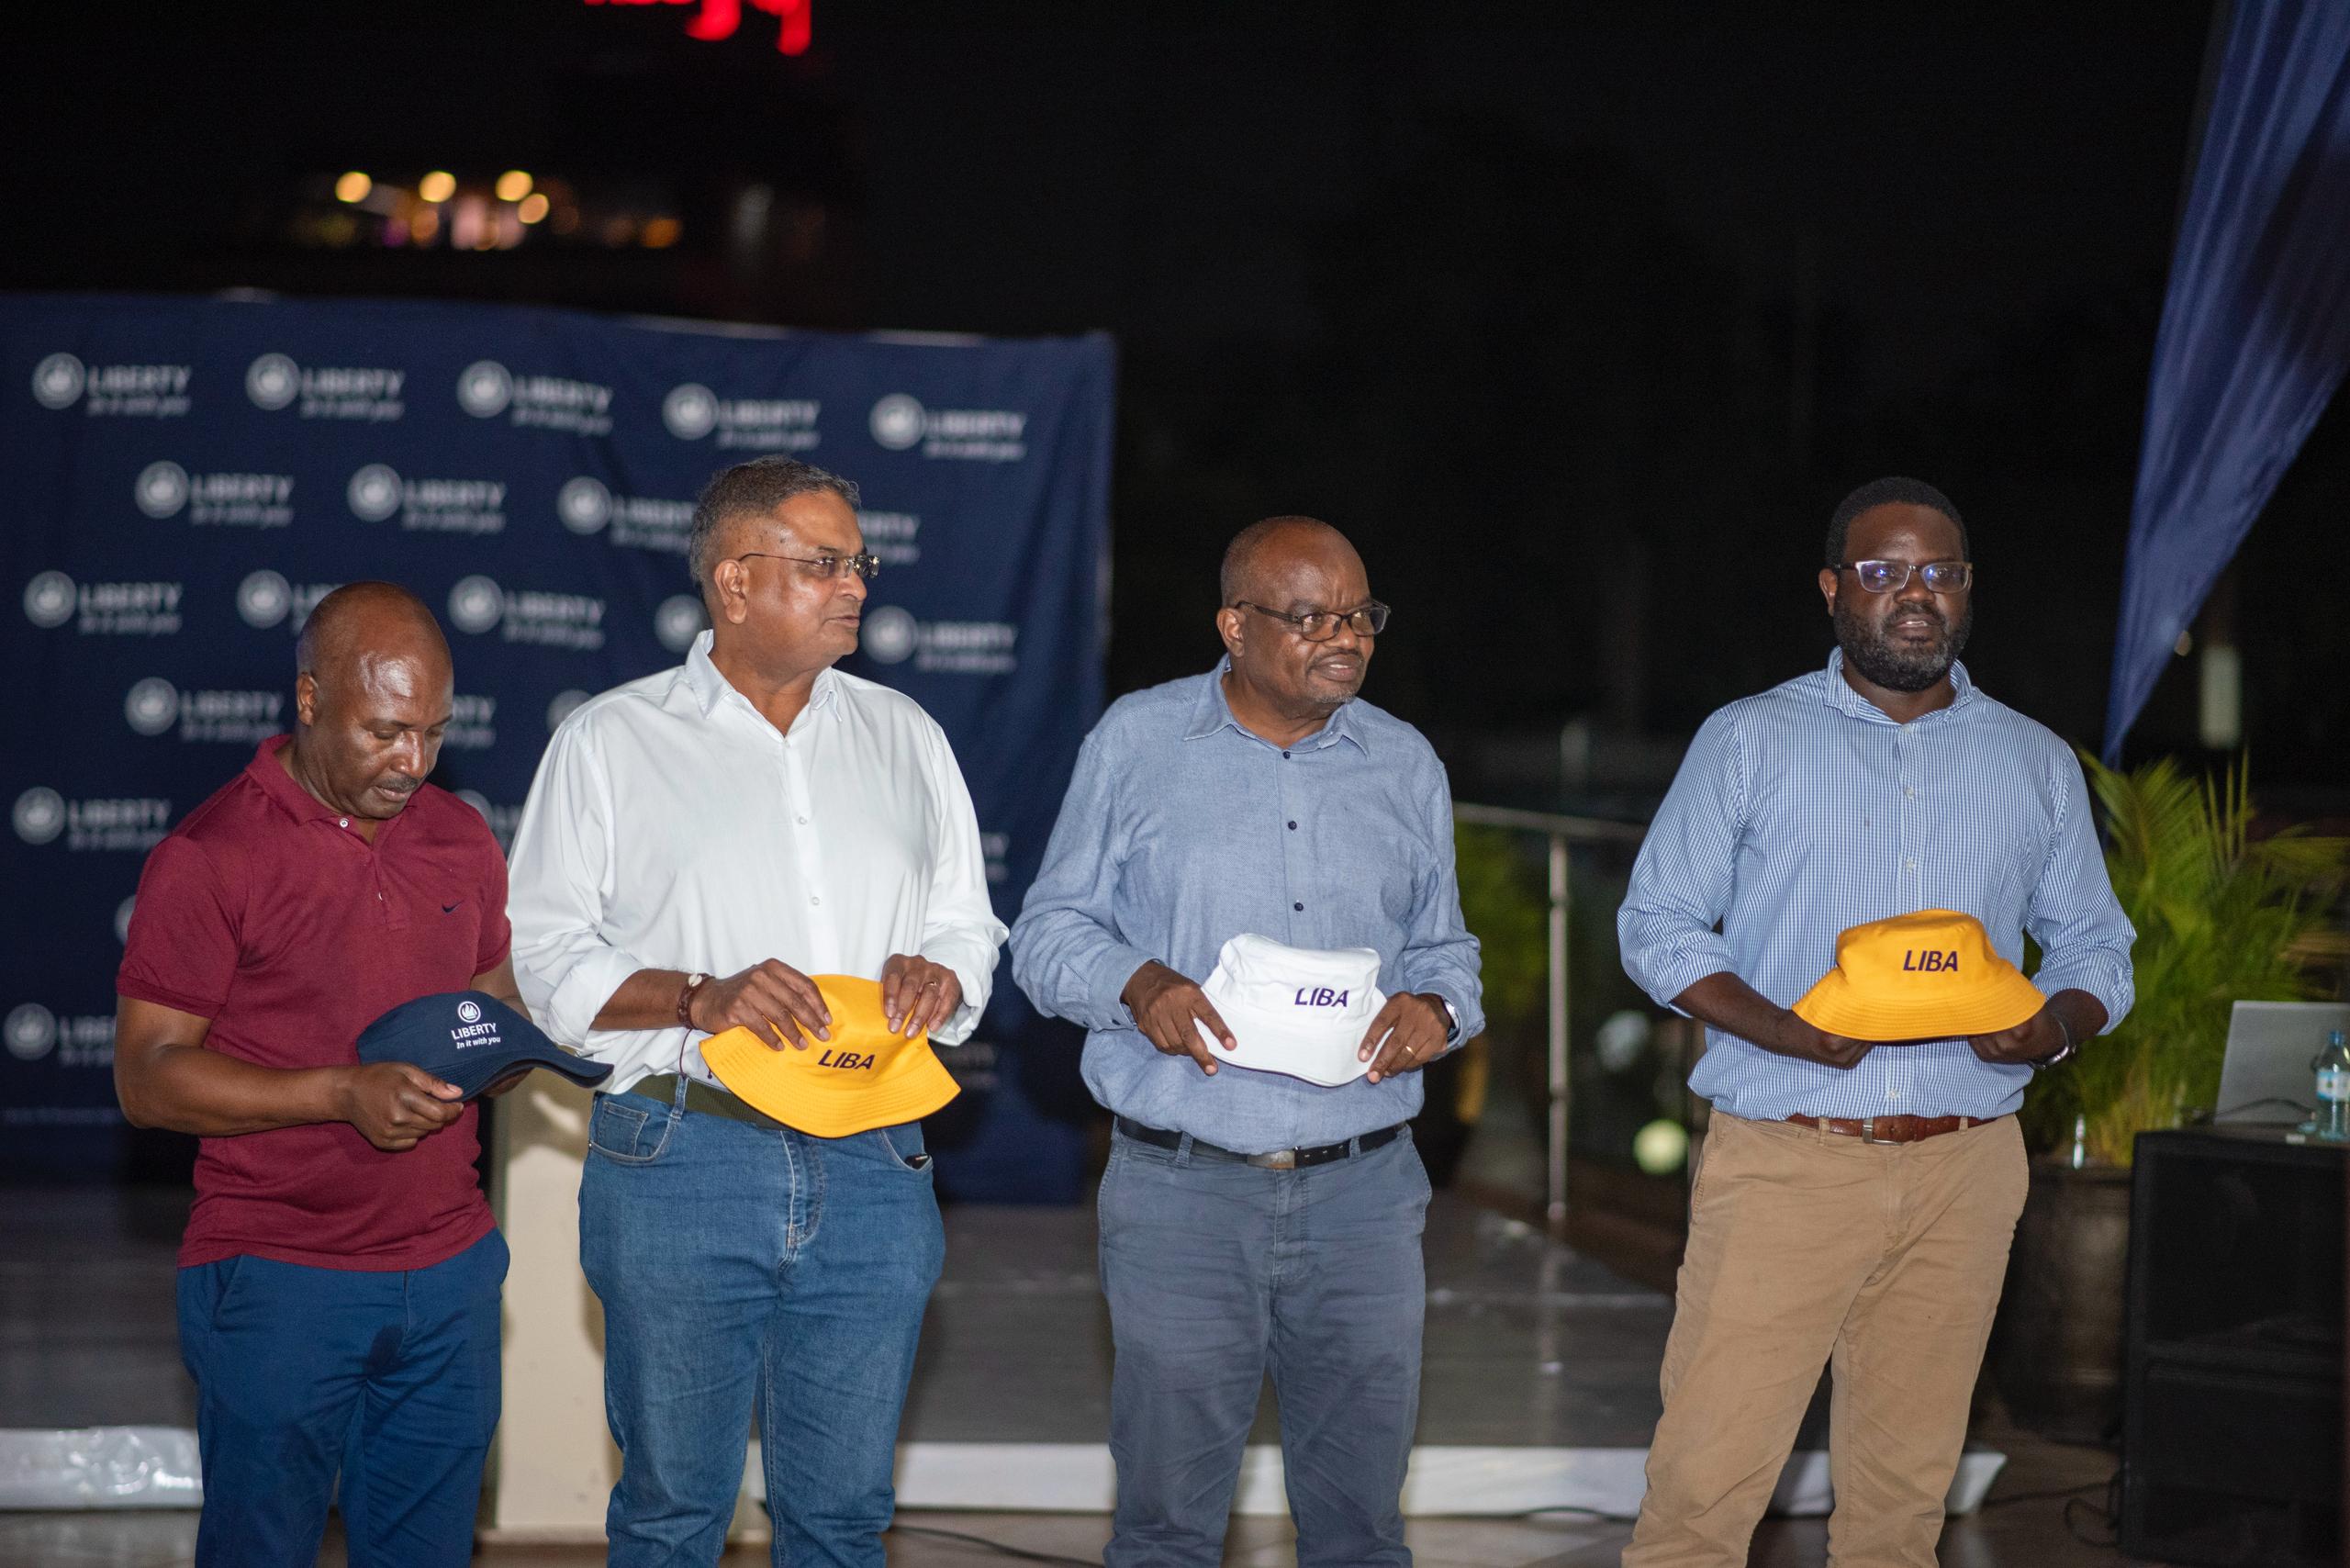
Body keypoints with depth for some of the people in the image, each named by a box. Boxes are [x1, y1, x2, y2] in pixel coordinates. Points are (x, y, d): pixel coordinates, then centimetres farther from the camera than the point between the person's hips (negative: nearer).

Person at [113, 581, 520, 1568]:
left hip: (449, 1272, 5)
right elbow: (147, 1078, -11)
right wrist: (345, 1094, -22)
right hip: (279, 1284, -5)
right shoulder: (210, 857, -9)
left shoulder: (461, 840, 9)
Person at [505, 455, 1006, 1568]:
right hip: (679, 1162, -3)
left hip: (870, 1172, 3)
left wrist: (939, 972, -5)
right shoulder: (611, 743, 3)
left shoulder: (904, 737, 15)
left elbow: (968, 928, 19)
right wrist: (698, 1000, -16)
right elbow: (547, 955, -1)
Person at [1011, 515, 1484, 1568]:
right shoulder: (1136, 742, 3)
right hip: (1179, 1192, -2)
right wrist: (1136, 987, -16)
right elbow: (1048, 930, 5)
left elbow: (1444, 946, 18)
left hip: (1363, 1192, 3)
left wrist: (1438, 1006, -6)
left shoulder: (1405, 764, 12)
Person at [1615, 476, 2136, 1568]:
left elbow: (2094, 945, 17)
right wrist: (1778, 1028, -15)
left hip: (1963, 1170, 3)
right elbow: (1657, 925, 3)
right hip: (1784, 1157, -3)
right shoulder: (1747, 741, 5)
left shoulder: (2037, 765, 13)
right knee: (1707, 1475, -9)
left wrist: (2057, 1025, -7)